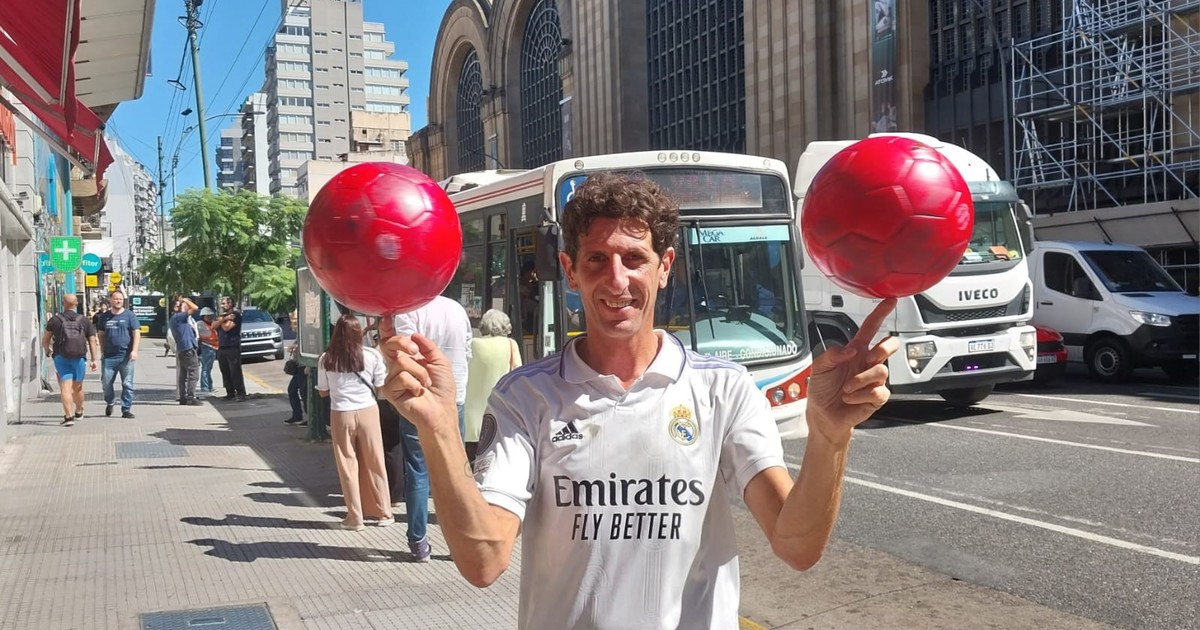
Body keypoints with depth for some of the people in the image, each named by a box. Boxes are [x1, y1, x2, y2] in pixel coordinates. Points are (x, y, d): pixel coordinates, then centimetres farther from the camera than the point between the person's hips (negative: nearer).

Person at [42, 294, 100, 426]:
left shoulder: (55, 320, 2)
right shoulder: (85, 320, 5)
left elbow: (45, 340, 8)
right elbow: (92, 341, 1)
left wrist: (47, 350, 29)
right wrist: (94, 359, 3)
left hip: (61, 357, -2)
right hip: (79, 357, 2)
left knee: (65, 387, -5)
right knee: (77, 387, 18)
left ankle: (68, 416, -16)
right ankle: (79, 412, 36)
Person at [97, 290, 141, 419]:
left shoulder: (129, 315, 3)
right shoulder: (104, 317, 12)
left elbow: (136, 333, -1)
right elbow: (101, 335, 19)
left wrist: (134, 350, -11)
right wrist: (103, 350, 10)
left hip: (126, 356, -2)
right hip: (109, 356, 2)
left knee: (127, 384, -1)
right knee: (106, 382, 2)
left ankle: (126, 409, 5)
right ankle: (110, 402, 28)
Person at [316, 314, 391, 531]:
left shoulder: (325, 359, -4)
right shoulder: (372, 355, -6)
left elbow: (322, 392, 4)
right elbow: (381, 389, -1)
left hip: (341, 414, 0)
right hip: (368, 412, 0)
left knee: (348, 465, 9)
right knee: (374, 463, 11)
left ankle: (355, 517, 15)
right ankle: (383, 513, 20)